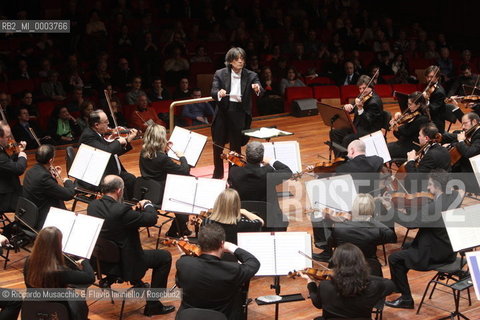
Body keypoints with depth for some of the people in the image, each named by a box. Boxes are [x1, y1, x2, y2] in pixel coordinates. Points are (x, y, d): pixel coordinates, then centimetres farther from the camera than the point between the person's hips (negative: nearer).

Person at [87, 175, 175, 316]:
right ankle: (153, 305, 10)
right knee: (165, 257, 7)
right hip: (124, 264, -8)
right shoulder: (121, 210, -30)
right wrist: (147, 204, -1)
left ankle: (138, 283, 47)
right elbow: (152, 219, -20)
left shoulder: (92, 205, -7)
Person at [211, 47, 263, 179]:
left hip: (240, 115, -1)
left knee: (236, 147, 5)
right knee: (218, 145, 11)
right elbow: (213, 93, -9)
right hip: (223, 113, 1)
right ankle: (218, 174, 32)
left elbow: (261, 92, -14)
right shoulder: (220, 74, -2)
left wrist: (257, 89, -39)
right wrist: (219, 93, -33)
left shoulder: (251, 76, -3)